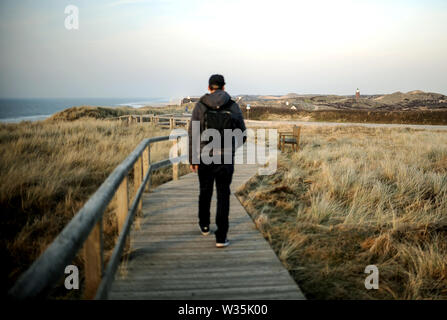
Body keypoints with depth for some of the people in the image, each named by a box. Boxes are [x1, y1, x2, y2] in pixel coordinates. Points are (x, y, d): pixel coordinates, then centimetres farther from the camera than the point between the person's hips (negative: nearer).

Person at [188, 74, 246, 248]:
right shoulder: (233, 107, -1)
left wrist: (192, 159, 2)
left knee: (205, 191, 21)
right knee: (223, 196, 4)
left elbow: (193, 135, -6)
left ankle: (204, 225, 39)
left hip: (205, 157, 1)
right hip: (226, 159, -1)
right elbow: (242, 136, 2)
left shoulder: (200, 106, -3)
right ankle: (221, 237, -1)